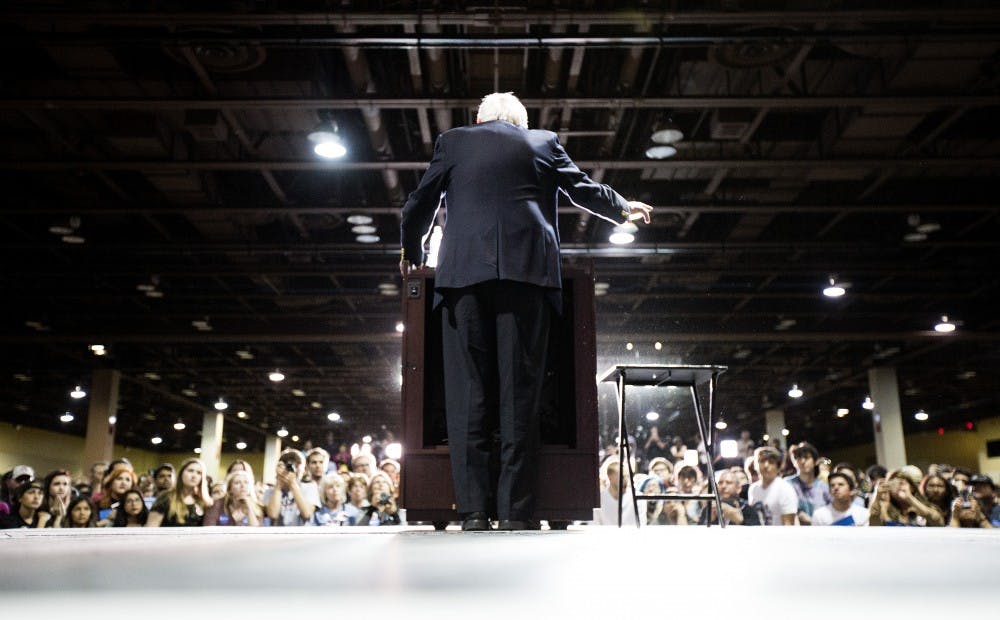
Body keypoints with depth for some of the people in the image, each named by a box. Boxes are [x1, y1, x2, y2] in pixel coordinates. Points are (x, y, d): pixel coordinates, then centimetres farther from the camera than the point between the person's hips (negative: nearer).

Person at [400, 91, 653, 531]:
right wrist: (624, 210, 43)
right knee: (520, 391, -2)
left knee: (467, 389, -1)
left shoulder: (452, 141, 19)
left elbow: (420, 204, 18)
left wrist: (411, 252, 35)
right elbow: (584, 190, 25)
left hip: (464, 270, 0)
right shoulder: (543, 142, 19)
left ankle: (473, 510, -5)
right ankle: (517, 511, -4)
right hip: (525, 269, 0)